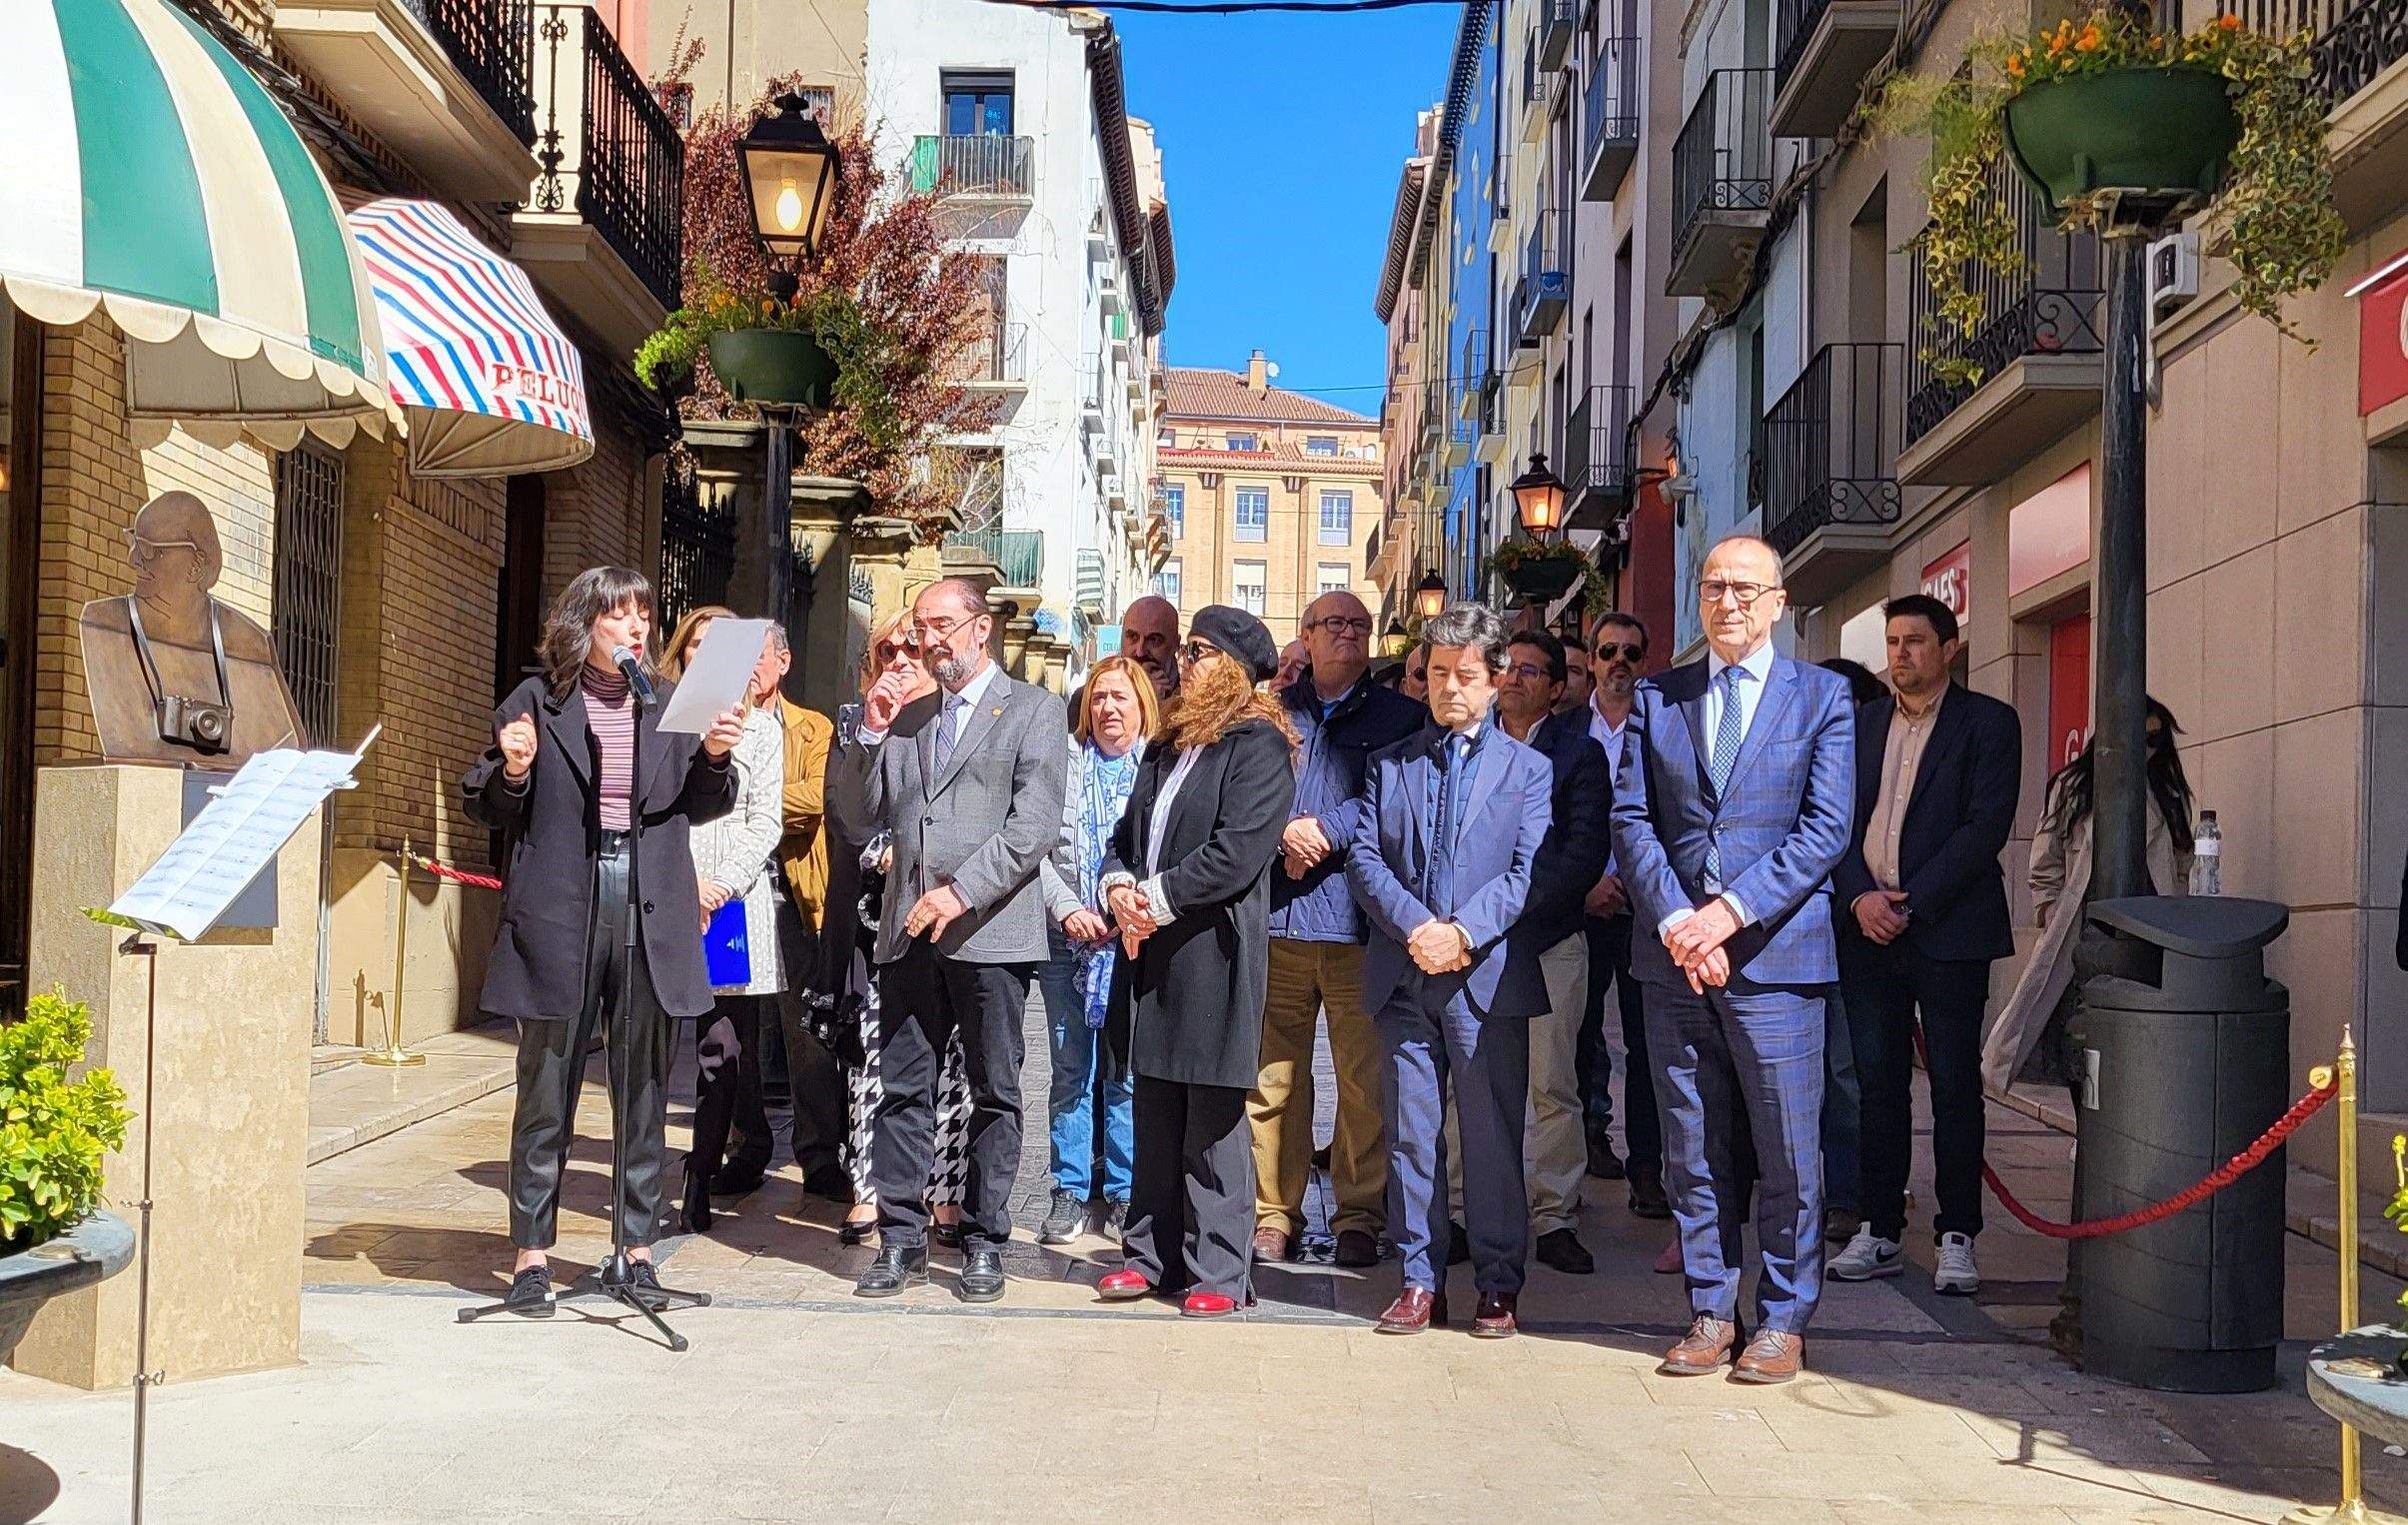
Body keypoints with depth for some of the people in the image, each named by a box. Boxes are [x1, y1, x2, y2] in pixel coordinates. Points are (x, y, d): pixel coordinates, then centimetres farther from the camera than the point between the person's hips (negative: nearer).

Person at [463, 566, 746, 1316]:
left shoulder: (671, 705, 10)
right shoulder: (536, 702, 3)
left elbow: (700, 807, 12)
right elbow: (485, 807, 7)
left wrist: (714, 757, -7)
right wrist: (513, 772, -13)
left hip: (652, 917, 2)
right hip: (559, 917, -2)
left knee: (645, 1091, 8)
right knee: (547, 1090, 4)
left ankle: (637, 1246, 18)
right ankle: (532, 1253, 13)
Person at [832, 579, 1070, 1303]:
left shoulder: (1034, 711, 2)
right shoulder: (905, 717, 18)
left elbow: (1035, 824, -9)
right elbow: (859, 818, 16)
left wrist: (961, 892, -17)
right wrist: (869, 735, 3)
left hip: (992, 934, -4)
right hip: (909, 936, 4)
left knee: (994, 1094, 4)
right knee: (902, 1091, 5)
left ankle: (984, 1242, 14)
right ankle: (900, 1240, 13)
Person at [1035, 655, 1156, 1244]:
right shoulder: (1064, 764, 8)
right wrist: (1068, 909, -8)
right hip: (1068, 939, 2)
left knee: (1127, 1072, 2)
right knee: (1070, 1069, 6)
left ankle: (1123, 1194, 12)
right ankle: (1069, 1193, 14)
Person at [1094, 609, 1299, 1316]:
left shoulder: (1259, 746, -7)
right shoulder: (1167, 747, 19)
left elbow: (1237, 852, -17)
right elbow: (1128, 835, 20)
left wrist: (1157, 899, -13)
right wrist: (1118, 888, -1)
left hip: (1214, 956, -8)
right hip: (1149, 952, 8)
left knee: (1212, 1128, -3)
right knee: (1155, 1122, 13)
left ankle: (1218, 1273, 5)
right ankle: (1150, 1256, 22)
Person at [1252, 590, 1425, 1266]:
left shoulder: (1398, 716, 10)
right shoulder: (1273, 710, 15)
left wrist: (1323, 828, -9)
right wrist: (1284, 831, -9)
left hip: (1354, 920, -2)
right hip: (1277, 918, 2)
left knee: (1364, 1078, -2)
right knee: (1273, 1075, 4)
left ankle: (1359, 1218, 8)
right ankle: (1274, 1214, 14)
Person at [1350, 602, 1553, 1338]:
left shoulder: (1527, 768, 8)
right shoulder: (1391, 763, 14)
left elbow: (1530, 871, -3)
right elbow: (1364, 858, 5)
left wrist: (1463, 931, -15)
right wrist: (1414, 925, -11)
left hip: (1488, 978, -2)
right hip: (1405, 975, 2)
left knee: (1493, 1138, 2)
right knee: (1409, 1134, 5)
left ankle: (1498, 1285, 11)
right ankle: (1419, 1279, 14)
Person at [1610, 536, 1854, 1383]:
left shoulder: (1822, 697, 4)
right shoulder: (1655, 698, 12)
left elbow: (1826, 830, -5)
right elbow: (1630, 819, 5)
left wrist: (1731, 910, -15)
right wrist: (1674, 921, -10)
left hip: (1775, 956, -2)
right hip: (1674, 959, 3)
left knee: (1787, 1154, 2)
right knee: (1693, 1152, 8)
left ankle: (1783, 1322, 15)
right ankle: (1710, 1314, 19)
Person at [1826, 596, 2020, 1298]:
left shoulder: (1989, 723, 0)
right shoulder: (1861, 724, 14)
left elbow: (1986, 826, -9)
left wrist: (1910, 902, -14)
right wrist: (1860, 897, -7)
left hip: (1948, 930, -4)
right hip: (1867, 930, 4)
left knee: (1955, 1085, 1)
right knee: (1878, 1083, 7)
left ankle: (1956, 1239, 9)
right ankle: (1879, 1234, 15)